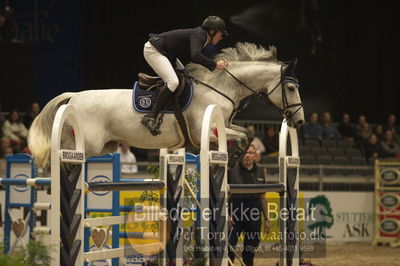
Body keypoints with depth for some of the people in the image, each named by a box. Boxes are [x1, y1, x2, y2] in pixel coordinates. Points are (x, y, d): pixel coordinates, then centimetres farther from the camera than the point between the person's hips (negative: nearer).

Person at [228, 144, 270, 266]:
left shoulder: (259, 172, 10)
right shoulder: (232, 170, -3)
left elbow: (263, 197, 14)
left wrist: (266, 219, 12)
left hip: (254, 212, 4)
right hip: (235, 209, -4)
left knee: (251, 247, 9)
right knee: (230, 245, -8)